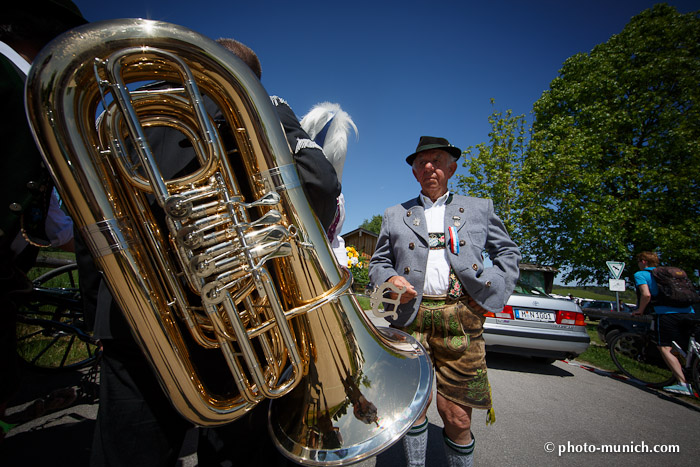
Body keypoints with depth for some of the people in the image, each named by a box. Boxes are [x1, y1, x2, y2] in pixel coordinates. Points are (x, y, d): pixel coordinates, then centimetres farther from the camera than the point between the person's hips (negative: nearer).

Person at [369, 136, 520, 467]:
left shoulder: (480, 208, 14)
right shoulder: (394, 215, 15)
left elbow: (508, 252, 17)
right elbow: (378, 262, 16)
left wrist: (490, 291, 2)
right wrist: (390, 279, -5)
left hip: (461, 318, 0)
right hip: (409, 318, 1)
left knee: (457, 416, 5)